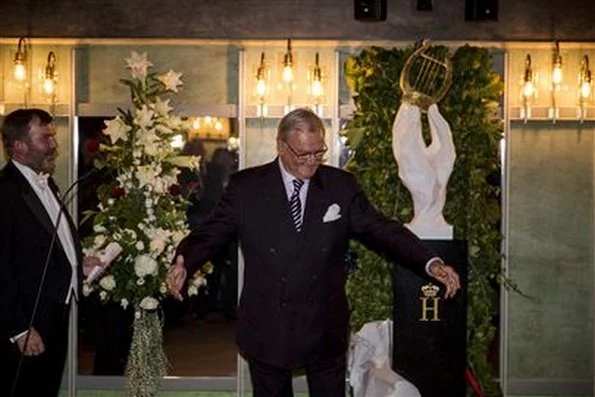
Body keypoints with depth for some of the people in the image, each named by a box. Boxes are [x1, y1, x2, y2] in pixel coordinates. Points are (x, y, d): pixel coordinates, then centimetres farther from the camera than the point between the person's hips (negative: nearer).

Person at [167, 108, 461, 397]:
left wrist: (430, 263, -15)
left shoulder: (342, 186, 1)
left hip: (326, 331, 1)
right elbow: (211, 233, -5)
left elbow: (380, 230, -1)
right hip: (267, 331, -1)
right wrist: (183, 262, -26)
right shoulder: (246, 187, -3)